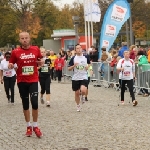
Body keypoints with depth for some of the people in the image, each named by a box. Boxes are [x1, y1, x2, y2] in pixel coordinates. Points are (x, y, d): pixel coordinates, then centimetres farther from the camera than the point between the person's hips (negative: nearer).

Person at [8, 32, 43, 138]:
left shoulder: (36, 49, 0)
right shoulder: (16, 52, -4)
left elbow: (40, 61, 15)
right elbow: (11, 64, 5)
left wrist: (40, 62, -7)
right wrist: (11, 65, -18)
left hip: (33, 80, 0)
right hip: (22, 81, 0)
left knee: (35, 102, -10)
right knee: (25, 104, 9)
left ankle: (35, 126, 7)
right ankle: (28, 126, 22)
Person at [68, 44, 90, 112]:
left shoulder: (86, 57, -1)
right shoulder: (73, 58, -3)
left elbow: (89, 63, 20)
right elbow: (69, 69, -1)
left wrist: (88, 66, -2)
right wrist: (73, 66, -19)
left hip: (84, 77, -1)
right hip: (75, 78, 1)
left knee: (83, 90, -24)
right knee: (77, 93, 9)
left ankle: (83, 96, 13)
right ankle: (78, 106, 29)